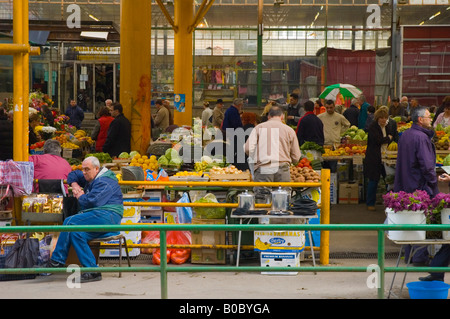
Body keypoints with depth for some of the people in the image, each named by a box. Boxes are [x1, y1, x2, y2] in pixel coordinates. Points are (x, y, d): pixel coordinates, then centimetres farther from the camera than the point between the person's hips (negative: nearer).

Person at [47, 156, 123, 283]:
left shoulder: (104, 182, -9)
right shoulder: (90, 178, 22)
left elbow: (92, 202, -21)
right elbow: (73, 174, 39)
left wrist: (79, 196, -1)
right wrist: (74, 184, 17)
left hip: (108, 216, -10)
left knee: (70, 222, -23)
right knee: (77, 233, -20)